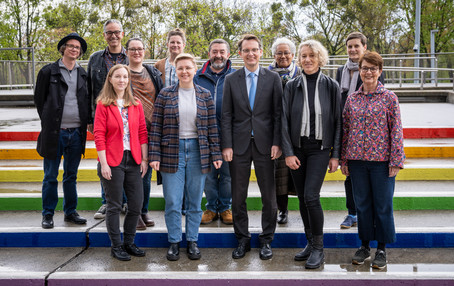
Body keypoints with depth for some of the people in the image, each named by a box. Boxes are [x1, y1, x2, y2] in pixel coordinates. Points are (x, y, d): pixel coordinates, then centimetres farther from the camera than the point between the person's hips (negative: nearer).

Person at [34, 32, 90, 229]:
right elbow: (38, 99, 6)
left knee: (71, 175, 12)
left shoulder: (83, 74, 11)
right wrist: (48, 121, 3)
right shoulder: (48, 71, 1)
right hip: (54, 132, -3)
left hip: (76, 132, 3)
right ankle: (48, 214, 16)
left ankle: (70, 212, 22)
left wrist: (87, 120, 7)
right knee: (50, 176, 5)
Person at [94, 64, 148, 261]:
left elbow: (142, 132, 9)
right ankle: (116, 246, 17)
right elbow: (99, 135, -7)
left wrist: (144, 159, 2)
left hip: (133, 161, 4)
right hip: (113, 162, -4)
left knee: (136, 205, 7)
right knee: (114, 206, 4)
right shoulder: (103, 104, -3)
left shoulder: (136, 104, 10)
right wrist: (104, 163, -13)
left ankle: (129, 243, 24)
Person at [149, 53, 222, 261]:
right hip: (172, 152, -1)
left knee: (195, 201, 8)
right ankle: (174, 242, 16)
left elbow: (212, 127, 6)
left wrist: (215, 154, 1)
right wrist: (154, 155, -6)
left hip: (198, 151, 1)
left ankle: (192, 241, 21)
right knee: (172, 202, 2)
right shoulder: (165, 95, 2)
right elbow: (156, 127, 0)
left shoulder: (205, 95, 6)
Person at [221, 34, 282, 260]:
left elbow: (278, 113, 1)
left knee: (269, 196, 5)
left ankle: (266, 240, 20)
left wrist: (276, 143, -7)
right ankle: (242, 239, 22)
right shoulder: (231, 80, 6)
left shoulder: (273, 78, 3)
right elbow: (226, 116, 4)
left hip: (264, 144, -1)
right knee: (238, 197, 7)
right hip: (239, 144, 1)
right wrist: (227, 145, -4)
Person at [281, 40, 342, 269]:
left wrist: (336, 155, -3)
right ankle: (310, 243, 23)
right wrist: (288, 153, -5)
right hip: (297, 149, 3)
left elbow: (337, 122, 1)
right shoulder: (292, 86, 4)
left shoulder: (331, 86, 0)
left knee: (311, 196, -13)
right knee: (302, 198, 8)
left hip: (320, 148, -3)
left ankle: (318, 249, 2)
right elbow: (284, 121, 2)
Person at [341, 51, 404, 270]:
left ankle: (381, 249, 19)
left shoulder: (389, 97, -2)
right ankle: (364, 246, 25)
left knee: (383, 204, 5)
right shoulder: (352, 98, 6)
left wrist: (396, 161, -8)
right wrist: (343, 159, 7)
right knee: (362, 203, 11)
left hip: (381, 160, -3)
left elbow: (396, 130, -3)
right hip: (357, 160, 3)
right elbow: (345, 129, 9)